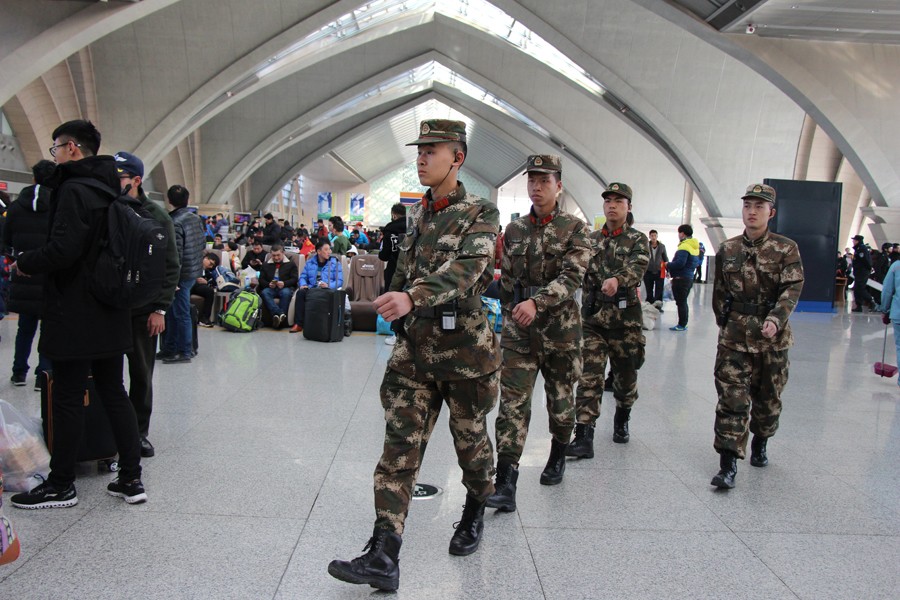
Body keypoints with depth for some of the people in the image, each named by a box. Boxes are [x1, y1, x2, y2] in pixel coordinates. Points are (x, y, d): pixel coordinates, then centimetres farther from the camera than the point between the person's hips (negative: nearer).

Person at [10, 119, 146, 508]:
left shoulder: (74, 189, -14)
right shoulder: (110, 191, 12)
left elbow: (62, 250, -24)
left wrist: (24, 264, -6)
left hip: (75, 315, -8)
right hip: (111, 315, 8)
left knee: (68, 399, 2)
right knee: (114, 394, 11)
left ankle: (61, 486, 14)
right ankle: (130, 479, 16)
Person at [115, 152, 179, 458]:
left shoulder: (157, 217, -3)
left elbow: (171, 267, -3)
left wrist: (160, 309, -9)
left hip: (142, 310, -2)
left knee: (141, 375, 9)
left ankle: (139, 432, 22)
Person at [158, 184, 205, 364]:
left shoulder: (175, 223, -18)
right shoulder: (196, 218, 7)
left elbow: (176, 254, -21)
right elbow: (203, 244, 12)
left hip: (183, 274, -9)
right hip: (195, 271, 9)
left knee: (181, 314, 2)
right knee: (172, 311, 18)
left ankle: (184, 352, 11)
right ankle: (169, 348, 26)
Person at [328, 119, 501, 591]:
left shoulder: (480, 213, -10)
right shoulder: (419, 213, 10)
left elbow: (466, 268, -29)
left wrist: (412, 297, -44)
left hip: (464, 346, -5)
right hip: (414, 345, 5)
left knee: (469, 438, 14)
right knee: (400, 445, -2)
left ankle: (475, 513, 42)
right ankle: (384, 557, -1)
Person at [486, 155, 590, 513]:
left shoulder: (574, 228, -4)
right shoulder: (514, 229, 7)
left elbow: (572, 276, -17)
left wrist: (536, 302, -30)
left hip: (560, 328, -2)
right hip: (518, 330, 2)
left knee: (561, 399, 14)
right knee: (512, 403, -6)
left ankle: (558, 457, 40)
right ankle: (505, 484, -7)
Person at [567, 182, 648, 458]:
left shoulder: (637, 240, 0)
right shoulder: (591, 240, 11)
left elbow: (637, 267, -19)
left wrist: (617, 279, -39)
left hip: (625, 318, -1)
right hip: (593, 316, 1)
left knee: (625, 375, 13)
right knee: (589, 377, -7)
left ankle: (621, 420, 39)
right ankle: (583, 437, -7)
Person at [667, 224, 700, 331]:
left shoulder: (684, 246, -17)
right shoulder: (695, 247, 14)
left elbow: (680, 263, -25)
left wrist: (668, 265, -7)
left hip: (681, 278, -10)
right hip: (689, 277, 10)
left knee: (681, 302, -4)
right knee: (683, 302, 17)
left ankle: (682, 325, -1)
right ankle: (683, 324, 22)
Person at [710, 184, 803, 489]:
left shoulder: (786, 249, -3)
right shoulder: (727, 250, 5)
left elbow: (792, 289, -14)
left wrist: (775, 319, -28)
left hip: (772, 338, 0)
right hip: (734, 337, 1)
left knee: (768, 398, 15)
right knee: (732, 399, -5)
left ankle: (759, 444, 40)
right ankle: (728, 464, -4)